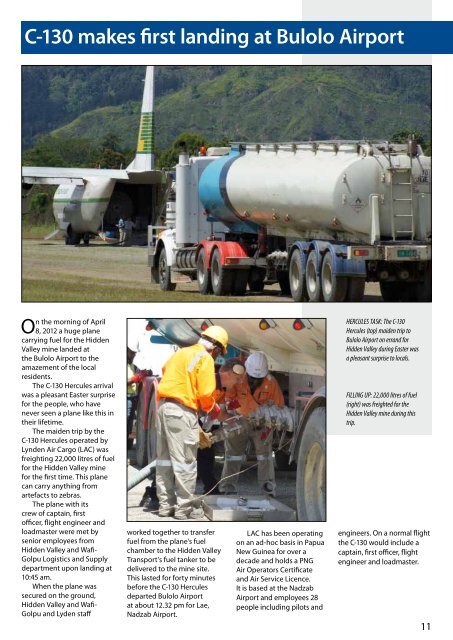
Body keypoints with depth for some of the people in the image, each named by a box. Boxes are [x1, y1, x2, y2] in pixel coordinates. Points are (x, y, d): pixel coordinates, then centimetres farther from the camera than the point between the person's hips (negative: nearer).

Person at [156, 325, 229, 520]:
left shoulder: (180, 353, 18)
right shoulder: (205, 359, -6)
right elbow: (205, 393, -12)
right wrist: (212, 408, 8)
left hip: (163, 406, 8)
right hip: (182, 411, -8)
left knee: (164, 459, 15)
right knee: (185, 461, -2)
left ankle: (165, 504, 22)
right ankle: (184, 508, 2)